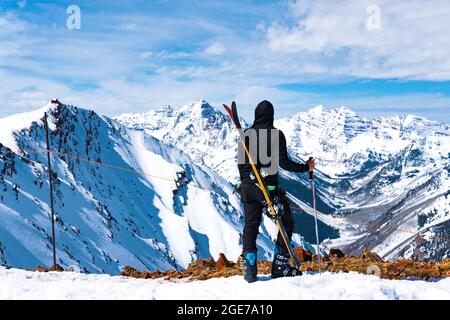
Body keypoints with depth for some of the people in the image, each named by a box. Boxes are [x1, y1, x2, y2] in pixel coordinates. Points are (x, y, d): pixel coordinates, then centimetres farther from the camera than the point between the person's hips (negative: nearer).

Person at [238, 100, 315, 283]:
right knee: (286, 223, 12)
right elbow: (283, 162, -13)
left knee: (250, 227, 11)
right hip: (269, 187, -4)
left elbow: (241, 163, 10)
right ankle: (280, 266, 8)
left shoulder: (246, 135, 6)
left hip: (248, 187, 4)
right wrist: (306, 167, -1)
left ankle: (249, 267, -3)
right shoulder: (276, 134, -8)